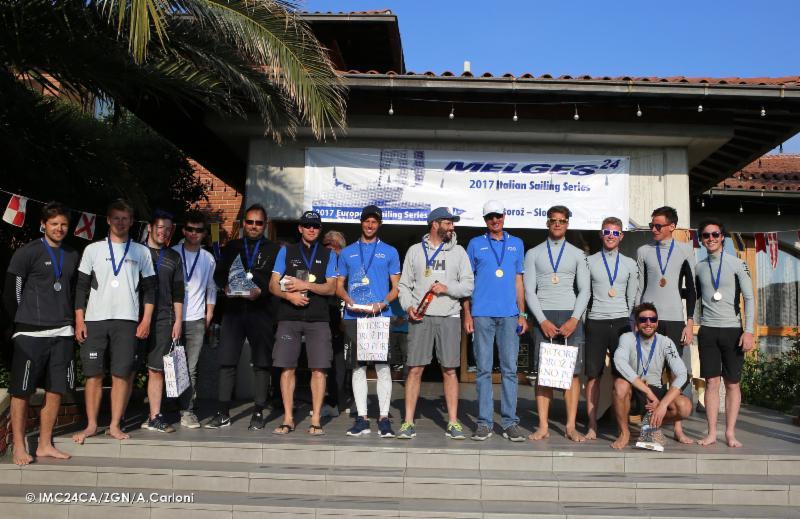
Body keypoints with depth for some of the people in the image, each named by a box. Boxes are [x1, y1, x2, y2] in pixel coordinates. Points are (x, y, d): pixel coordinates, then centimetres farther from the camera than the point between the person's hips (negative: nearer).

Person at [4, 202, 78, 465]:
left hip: (61, 334, 5)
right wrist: (25, 321, 4)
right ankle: (19, 446, 13)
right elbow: (11, 292, -3)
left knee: (56, 391, 7)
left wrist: (67, 320, 14)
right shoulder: (27, 253, -4)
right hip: (30, 334, -5)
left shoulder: (72, 256, 12)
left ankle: (45, 445, 18)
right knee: (21, 392, 1)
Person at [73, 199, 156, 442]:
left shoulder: (141, 252, 9)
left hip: (127, 321, 0)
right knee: (93, 374, 2)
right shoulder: (93, 249, 9)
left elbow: (149, 288, 8)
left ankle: (115, 425, 7)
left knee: (121, 375, -1)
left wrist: (146, 319, -1)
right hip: (94, 320, 1)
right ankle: (91, 425, 12)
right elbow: (82, 286, 7)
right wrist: (79, 320, -1)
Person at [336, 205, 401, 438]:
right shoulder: (348, 252, 15)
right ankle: (361, 418, 10)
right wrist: (349, 301, -5)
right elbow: (339, 286, 16)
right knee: (358, 367, 4)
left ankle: (384, 418, 2)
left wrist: (382, 304, -11)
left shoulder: (389, 252, 10)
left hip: (381, 316, -2)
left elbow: (396, 287, 8)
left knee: (383, 367, -4)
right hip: (354, 317, 2)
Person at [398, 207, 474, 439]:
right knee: (415, 369, -2)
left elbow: (468, 285, 6)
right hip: (420, 318, 0)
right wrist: (408, 306, -7)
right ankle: (408, 422, 5)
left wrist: (447, 288, -11)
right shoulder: (415, 250, 10)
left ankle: (453, 422, 10)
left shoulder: (458, 251, 11)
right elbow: (404, 284, 9)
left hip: (449, 317, 1)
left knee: (450, 370, 2)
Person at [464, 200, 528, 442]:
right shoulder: (475, 244, 8)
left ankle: (510, 422, 9)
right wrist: (467, 313, -1)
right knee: (484, 369, 2)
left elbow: (518, 281, 14)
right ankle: (484, 422, 8)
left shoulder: (516, 244, 14)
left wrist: (522, 314, 7)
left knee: (509, 369, 2)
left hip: (509, 314, 2)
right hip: (482, 314, -1)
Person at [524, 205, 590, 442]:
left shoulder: (577, 254, 11)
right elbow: (529, 290, 2)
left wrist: (575, 319, -7)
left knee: (573, 371, -2)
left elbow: (584, 290, 6)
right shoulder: (533, 254, 8)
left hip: (570, 316, 1)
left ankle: (571, 426, 4)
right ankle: (543, 427, 2)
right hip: (543, 317, -1)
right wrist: (542, 321, -9)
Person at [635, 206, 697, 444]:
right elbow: (638, 288, 10)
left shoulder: (685, 250, 6)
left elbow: (691, 288, 6)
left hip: (675, 319, 0)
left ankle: (678, 427, 9)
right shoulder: (644, 251, 8)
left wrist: (690, 322, 0)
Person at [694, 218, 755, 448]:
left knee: (732, 383, 3)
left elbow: (749, 298, -3)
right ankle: (712, 432, 7)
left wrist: (748, 331, -10)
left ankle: (730, 432, 10)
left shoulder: (737, 264, 0)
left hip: (732, 329, -2)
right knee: (711, 382, 2)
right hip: (708, 330, 2)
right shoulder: (699, 267, 9)